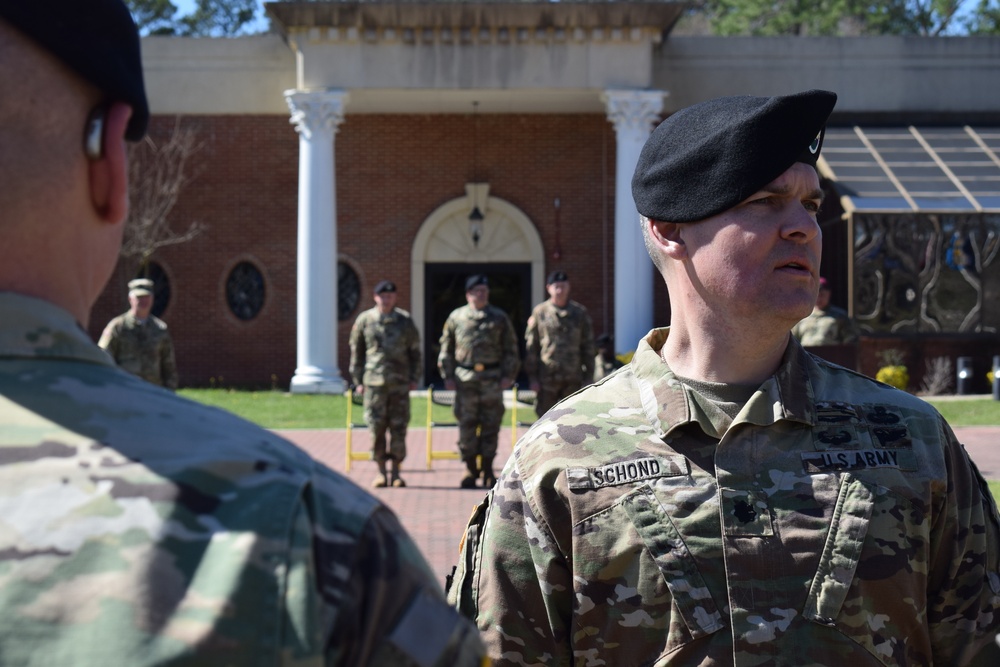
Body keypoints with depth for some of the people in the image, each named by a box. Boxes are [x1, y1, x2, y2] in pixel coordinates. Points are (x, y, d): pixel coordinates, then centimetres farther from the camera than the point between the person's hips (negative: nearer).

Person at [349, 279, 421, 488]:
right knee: (376, 428, -2)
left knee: (399, 429, -1)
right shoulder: (364, 320, 4)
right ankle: (381, 473, 7)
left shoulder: (405, 321, 6)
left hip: (400, 383, 1)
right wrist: (358, 381, 5)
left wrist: (414, 378, 5)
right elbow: (356, 351, 9)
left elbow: (415, 351, 12)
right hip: (373, 383, 0)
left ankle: (395, 472, 8)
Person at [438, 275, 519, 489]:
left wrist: (508, 375, 1)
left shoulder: (499, 318, 9)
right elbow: (446, 349, 10)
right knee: (467, 425, 0)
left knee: (490, 426, 1)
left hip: (492, 378, 0)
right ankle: (470, 469, 11)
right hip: (465, 379, 0)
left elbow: (510, 348, 9)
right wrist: (448, 376, 3)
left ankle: (487, 470, 10)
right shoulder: (456, 317, 8)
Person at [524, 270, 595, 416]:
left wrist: (588, 377, 4)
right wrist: (532, 377, -2)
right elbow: (531, 346, 3)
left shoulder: (580, 313, 7)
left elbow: (588, 347, 9)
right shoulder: (540, 312, 2)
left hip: (573, 380, 1)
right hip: (546, 379, -1)